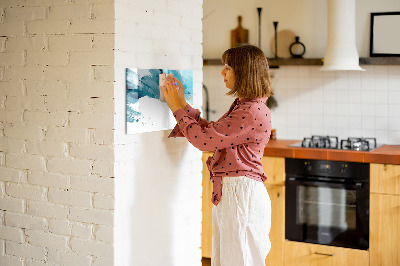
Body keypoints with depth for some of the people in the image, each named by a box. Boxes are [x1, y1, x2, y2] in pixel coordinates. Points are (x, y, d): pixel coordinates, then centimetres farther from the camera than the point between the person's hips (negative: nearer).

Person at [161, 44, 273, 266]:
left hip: (241, 193, -10)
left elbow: (204, 139, -19)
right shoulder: (242, 106, 13)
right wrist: (182, 105, 14)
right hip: (228, 192, 10)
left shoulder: (253, 112, -20)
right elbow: (211, 132, 17)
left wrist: (178, 108, -7)